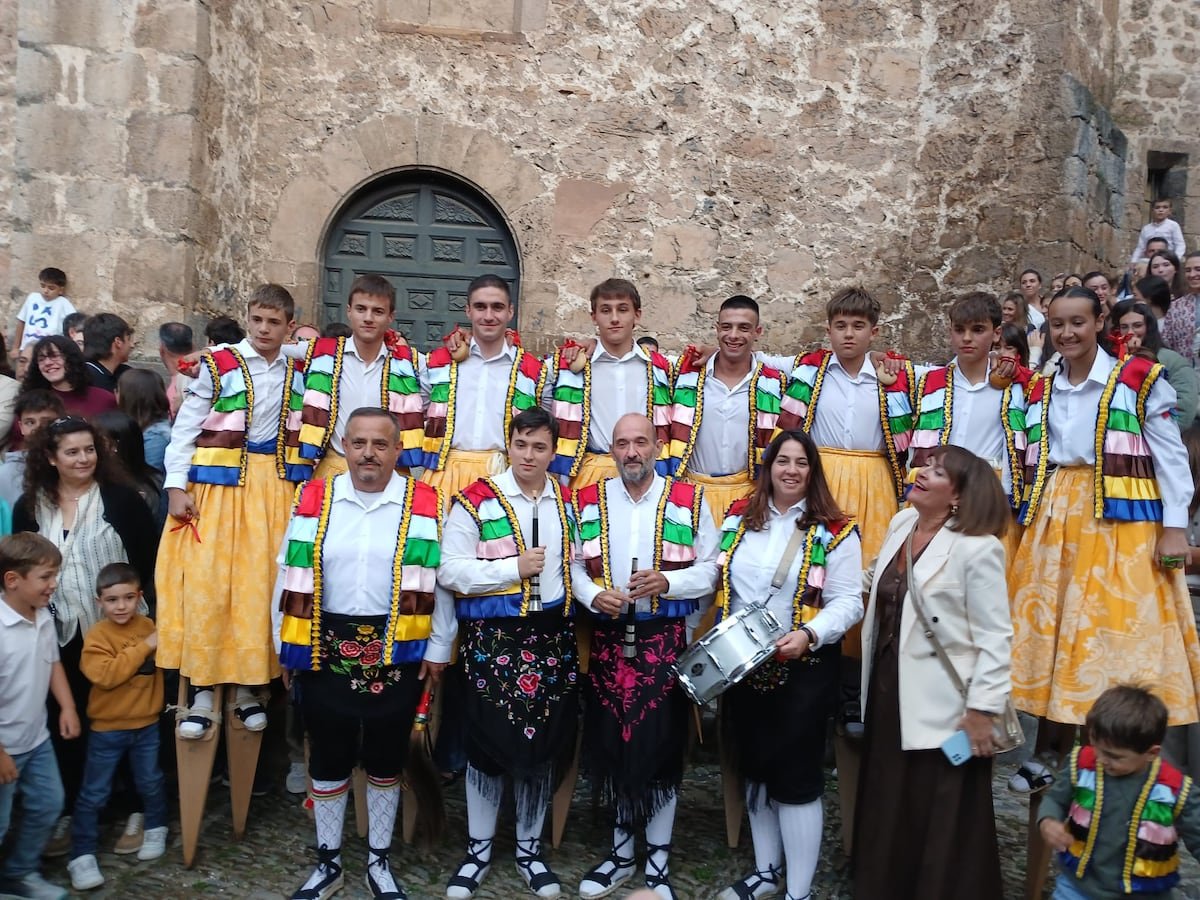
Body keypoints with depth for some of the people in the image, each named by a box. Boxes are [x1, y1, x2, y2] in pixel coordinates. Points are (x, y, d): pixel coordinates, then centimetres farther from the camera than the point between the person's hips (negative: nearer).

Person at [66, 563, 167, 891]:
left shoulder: (148, 626, -1)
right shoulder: (97, 636, -14)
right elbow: (107, 675, -28)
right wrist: (145, 647, -29)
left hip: (146, 724, 4)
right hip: (107, 728, -4)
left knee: (151, 782, 18)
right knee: (94, 793, 4)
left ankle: (156, 829, 40)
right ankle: (82, 855, 14)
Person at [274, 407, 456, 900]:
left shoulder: (426, 505, -3)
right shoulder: (313, 500, 1)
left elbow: (439, 580, -1)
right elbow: (290, 579, 4)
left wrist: (438, 647, -2)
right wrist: (286, 645, 4)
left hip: (397, 653, -1)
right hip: (325, 650, 1)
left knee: (386, 761, 13)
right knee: (328, 760, 13)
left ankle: (379, 860, 32)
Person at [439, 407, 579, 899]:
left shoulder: (569, 503, 9)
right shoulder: (475, 501, -6)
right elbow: (450, 570, -11)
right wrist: (513, 568, -17)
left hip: (553, 637, 4)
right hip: (492, 638, -4)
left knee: (545, 743, 10)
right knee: (488, 743, 4)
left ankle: (529, 848, 27)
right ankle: (478, 850, 23)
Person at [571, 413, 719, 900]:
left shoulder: (690, 501, 0)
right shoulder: (588, 501, 6)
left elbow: (710, 570, -1)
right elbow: (573, 566, 6)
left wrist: (667, 582, -17)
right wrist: (594, 595, -13)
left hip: (666, 641, -2)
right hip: (607, 640, 2)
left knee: (661, 745, 2)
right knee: (611, 744, 9)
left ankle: (658, 860, 19)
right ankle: (621, 850, 28)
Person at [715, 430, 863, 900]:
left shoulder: (835, 532, -8)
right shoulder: (737, 518, 6)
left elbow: (848, 602, -11)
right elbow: (715, 581, 11)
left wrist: (809, 634, -27)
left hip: (804, 670, -5)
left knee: (796, 778, 1)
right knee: (755, 769, 17)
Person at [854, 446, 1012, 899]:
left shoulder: (978, 548, -16)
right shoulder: (900, 524, 6)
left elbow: (995, 637, -17)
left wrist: (982, 709, -19)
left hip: (942, 705, -7)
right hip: (887, 690, 7)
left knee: (942, 820, 5)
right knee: (886, 808, 19)